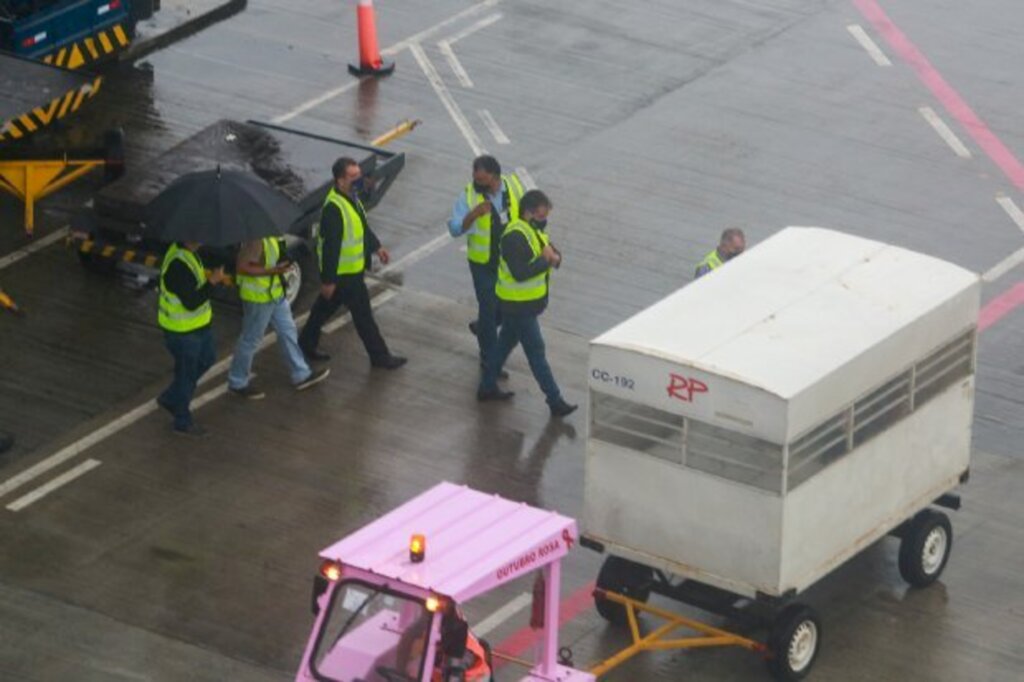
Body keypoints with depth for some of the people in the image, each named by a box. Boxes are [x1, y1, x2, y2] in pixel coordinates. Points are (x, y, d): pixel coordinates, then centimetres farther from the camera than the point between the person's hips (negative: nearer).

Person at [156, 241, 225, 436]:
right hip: (183, 330, -10)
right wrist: (212, 281, -29)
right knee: (186, 374, 9)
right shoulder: (178, 265, -34)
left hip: (197, 323, 10)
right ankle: (183, 422, 30)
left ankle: (170, 398, 40)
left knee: (207, 359, 26)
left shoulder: (188, 251, -2)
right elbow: (191, 303, -33)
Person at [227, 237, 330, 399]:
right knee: (251, 340, 6)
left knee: (288, 332, 18)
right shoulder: (256, 239, -28)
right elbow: (241, 267, -30)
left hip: (276, 294, 10)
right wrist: (272, 271, -33)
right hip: (258, 297, -10)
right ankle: (237, 383, 22)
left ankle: (301, 375, 30)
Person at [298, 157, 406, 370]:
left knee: (325, 307, 23)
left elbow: (362, 224, 20)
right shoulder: (334, 208, -31)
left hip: (352, 269, 10)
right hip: (343, 273, -10)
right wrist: (328, 279, -23)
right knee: (362, 314, 4)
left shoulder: (351, 197, 1)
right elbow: (330, 246, -27)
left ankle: (306, 345, 37)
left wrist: (376, 246, 20)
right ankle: (380, 356, 18)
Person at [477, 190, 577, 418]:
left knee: (505, 343, 20)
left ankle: (487, 387, 33)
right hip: (518, 305, -10)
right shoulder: (515, 236, -25)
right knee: (536, 350, -4)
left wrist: (553, 256, -17)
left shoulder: (536, 230, 6)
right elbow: (520, 273, -32)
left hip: (528, 303, 10)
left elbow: (555, 256, 7)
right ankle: (555, 401, 0)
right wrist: (545, 261, -23)